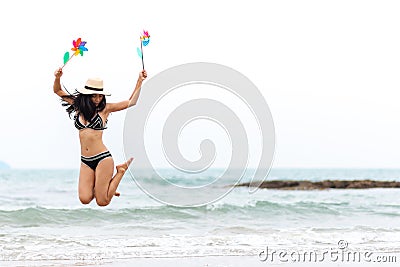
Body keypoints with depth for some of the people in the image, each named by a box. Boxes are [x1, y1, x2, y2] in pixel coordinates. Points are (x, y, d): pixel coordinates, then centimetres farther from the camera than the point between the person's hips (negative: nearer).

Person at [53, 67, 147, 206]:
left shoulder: (104, 109, -1)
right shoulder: (78, 107, 8)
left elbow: (131, 102, 0)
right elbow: (58, 91, 12)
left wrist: (139, 82, -9)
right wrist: (58, 78, -8)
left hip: (102, 158, -4)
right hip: (85, 161, 4)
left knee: (102, 202, -4)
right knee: (85, 199, -7)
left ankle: (121, 170, 18)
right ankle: (97, 186, 26)